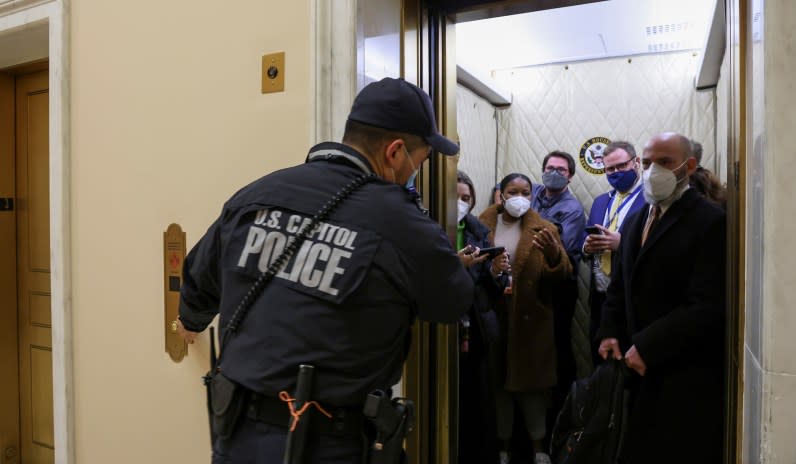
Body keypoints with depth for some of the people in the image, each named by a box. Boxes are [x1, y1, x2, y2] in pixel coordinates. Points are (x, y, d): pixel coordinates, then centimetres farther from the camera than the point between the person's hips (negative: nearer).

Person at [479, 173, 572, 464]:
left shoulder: (544, 230, 0)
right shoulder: (482, 226, 2)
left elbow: (562, 275, -10)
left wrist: (554, 254, -31)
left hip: (531, 318, -1)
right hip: (493, 317, 1)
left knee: (532, 381, 10)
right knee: (498, 382, 11)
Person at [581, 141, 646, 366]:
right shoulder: (600, 201, 16)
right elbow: (586, 244, 18)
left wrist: (621, 243, -23)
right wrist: (587, 247, -4)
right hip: (599, 299, 6)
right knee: (600, 366, 16)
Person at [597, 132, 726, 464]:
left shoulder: (711, 222, -10)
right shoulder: (634, 221, 14)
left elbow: (708, 306, -19)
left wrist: (647, 347, -18)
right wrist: (610, 334, 2)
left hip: (686, 375, -6)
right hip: (640, 367, 7)